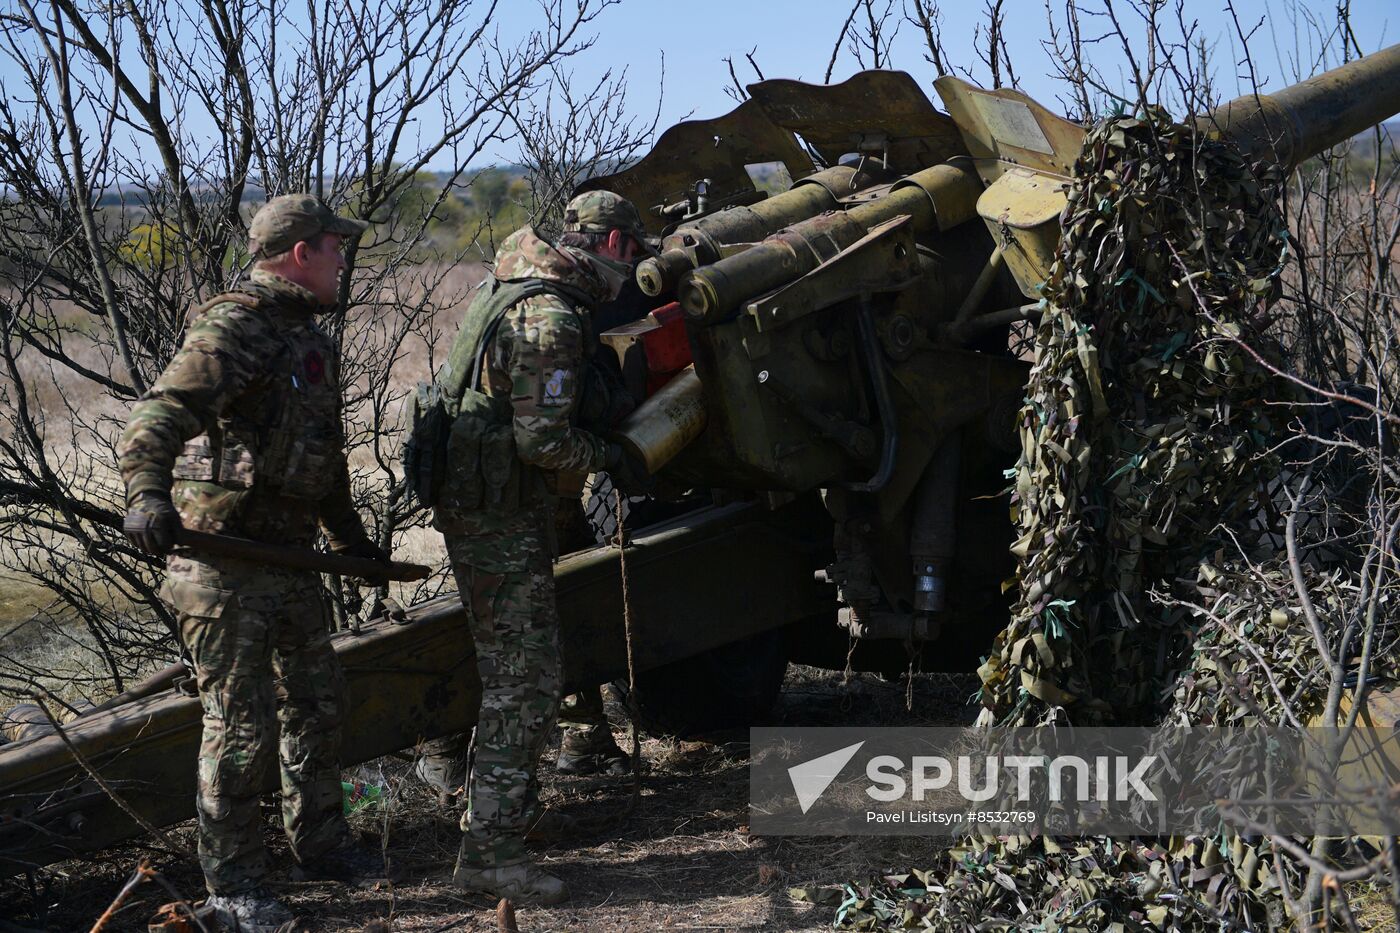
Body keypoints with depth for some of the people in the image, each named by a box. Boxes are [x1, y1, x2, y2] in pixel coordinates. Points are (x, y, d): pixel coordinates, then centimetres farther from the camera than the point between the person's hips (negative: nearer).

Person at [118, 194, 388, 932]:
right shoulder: (235, 328, -16)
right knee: (242, 724, -3)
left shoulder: (307, 338, 15)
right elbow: (161, 413, -31)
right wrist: (148, 494, -48)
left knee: (316, 701, 18)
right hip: (222, 555, -9)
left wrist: (349, 537, 34)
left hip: (286, 553, 9)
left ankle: (318, 844, 35)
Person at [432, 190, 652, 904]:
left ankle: (502, 799, 39)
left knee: (517, 669, 24)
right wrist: (610, 458, -8)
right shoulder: (551, 318, -21)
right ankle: (489, 851, -6)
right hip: (502, 517, -11)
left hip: (474, 503, 11)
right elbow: (543, 439, -25)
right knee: (524, 682, -8)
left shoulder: (513, 285, 11)